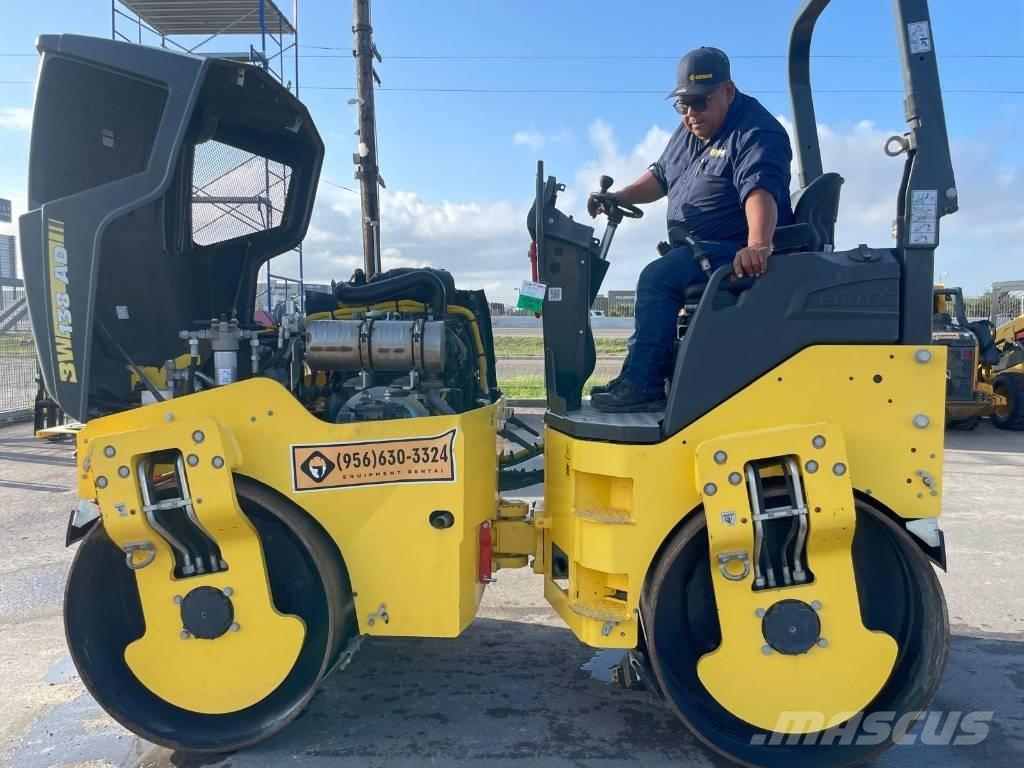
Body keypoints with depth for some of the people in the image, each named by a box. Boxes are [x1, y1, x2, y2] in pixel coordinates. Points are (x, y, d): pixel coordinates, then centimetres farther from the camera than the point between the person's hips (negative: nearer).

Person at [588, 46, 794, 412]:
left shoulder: (755, 133, -15)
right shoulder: (690, 129, 15)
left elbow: (760, 190, -32)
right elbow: (661, 176, 25)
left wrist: (757, 246, -49)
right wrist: (620, 196, 7)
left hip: (737, 251, -10)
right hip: (696, 248, 11)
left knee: (658, 278, -27)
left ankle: (641, 385, -25)